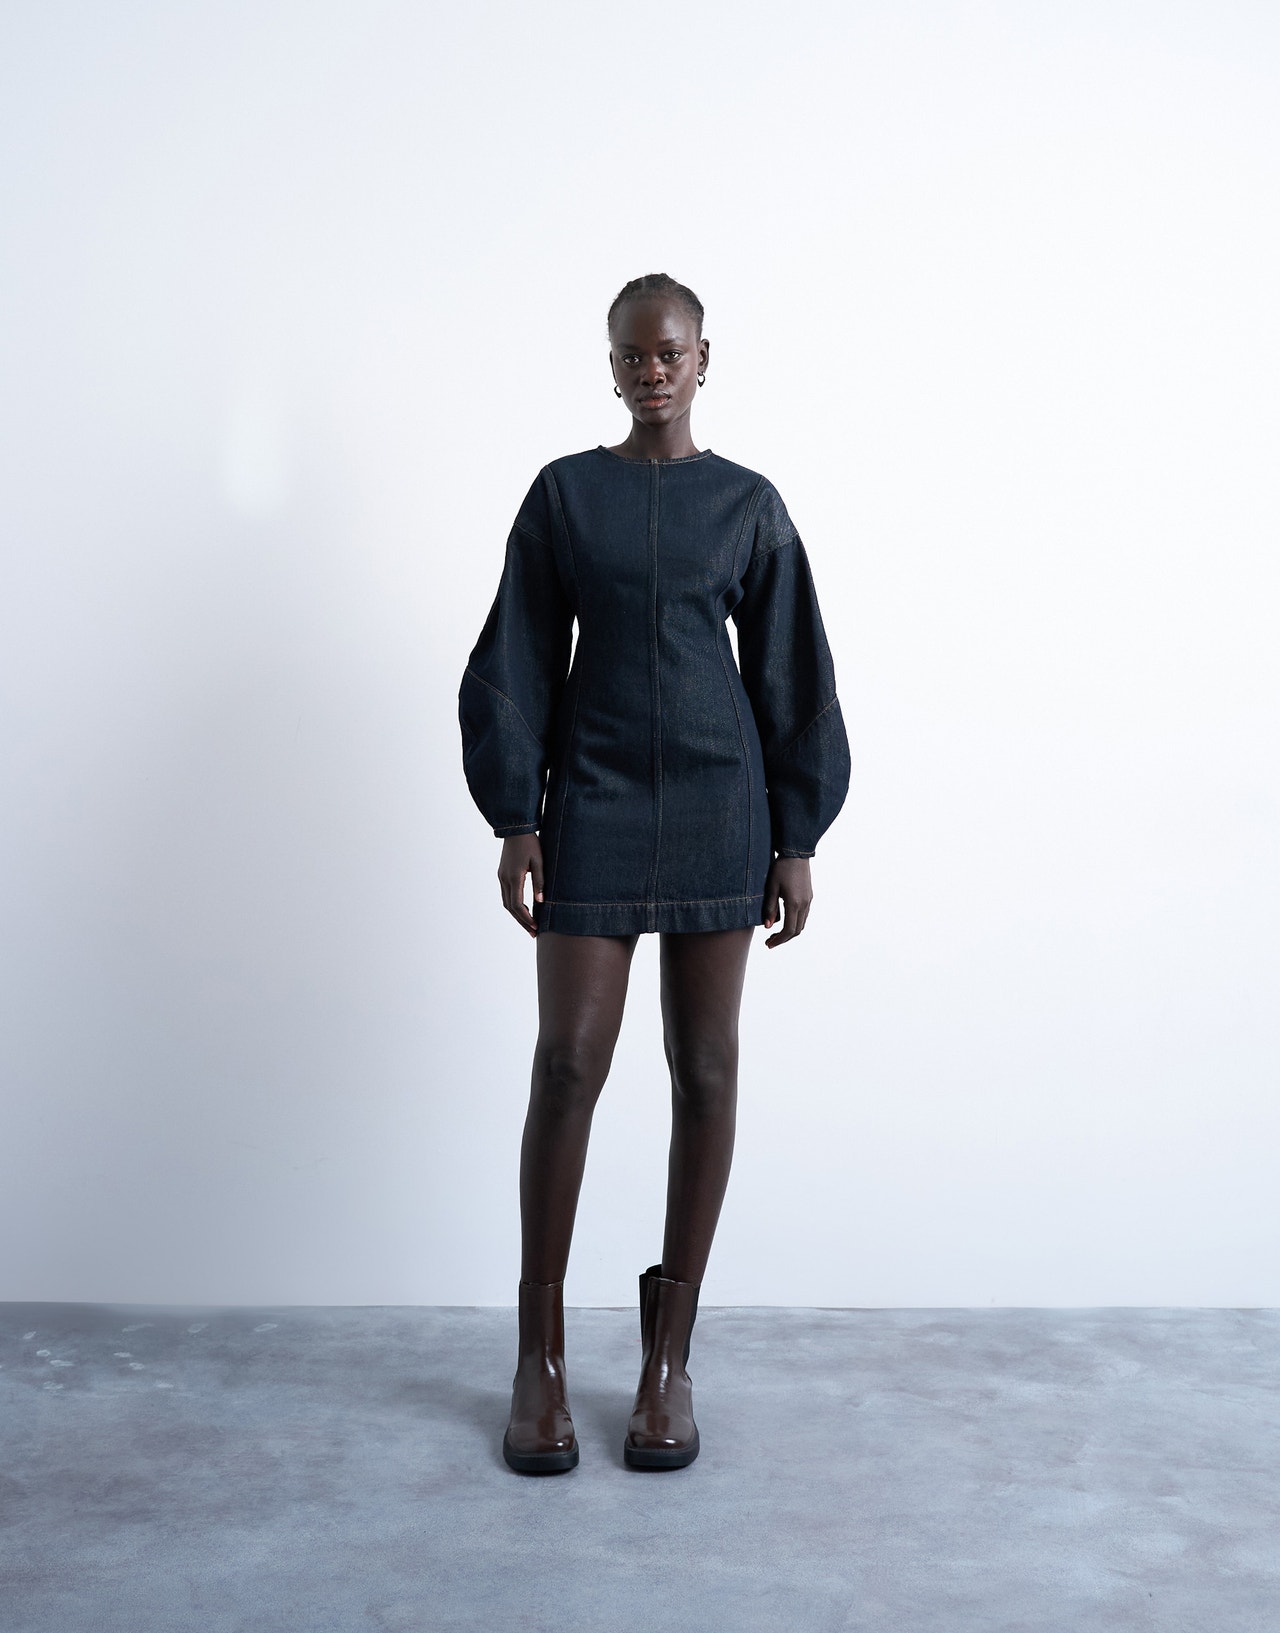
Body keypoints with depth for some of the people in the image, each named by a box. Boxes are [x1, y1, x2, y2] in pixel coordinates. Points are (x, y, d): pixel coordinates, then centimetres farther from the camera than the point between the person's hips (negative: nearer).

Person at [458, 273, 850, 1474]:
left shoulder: (748, 505, 6)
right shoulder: (564, 493, 6)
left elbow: (791, 676, 6)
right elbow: (517, 663, 4)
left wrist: (795, 839, 2)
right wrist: (515, 818, -3)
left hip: (717, 807, 1)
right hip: (594, 800, -1)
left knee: (706, 1069, 3)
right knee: (568, 1062, -4)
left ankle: (669, 1351, 16)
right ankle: (541, 1355, 10)